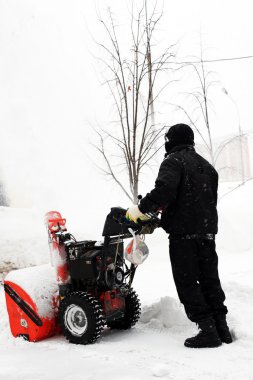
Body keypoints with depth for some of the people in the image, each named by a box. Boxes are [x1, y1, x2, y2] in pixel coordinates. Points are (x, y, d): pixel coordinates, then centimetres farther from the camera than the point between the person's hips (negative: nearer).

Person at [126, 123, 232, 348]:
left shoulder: (173, 162, -7)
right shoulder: (206, 166, 18)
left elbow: (163, 190, -25)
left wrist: (140, 209, -15)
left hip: (183, 234, -8)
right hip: (207, 231, 8)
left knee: (187, 283, -2)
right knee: (210, 279, 14)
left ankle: (208, 330, -4)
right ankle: (221, 328, 17)